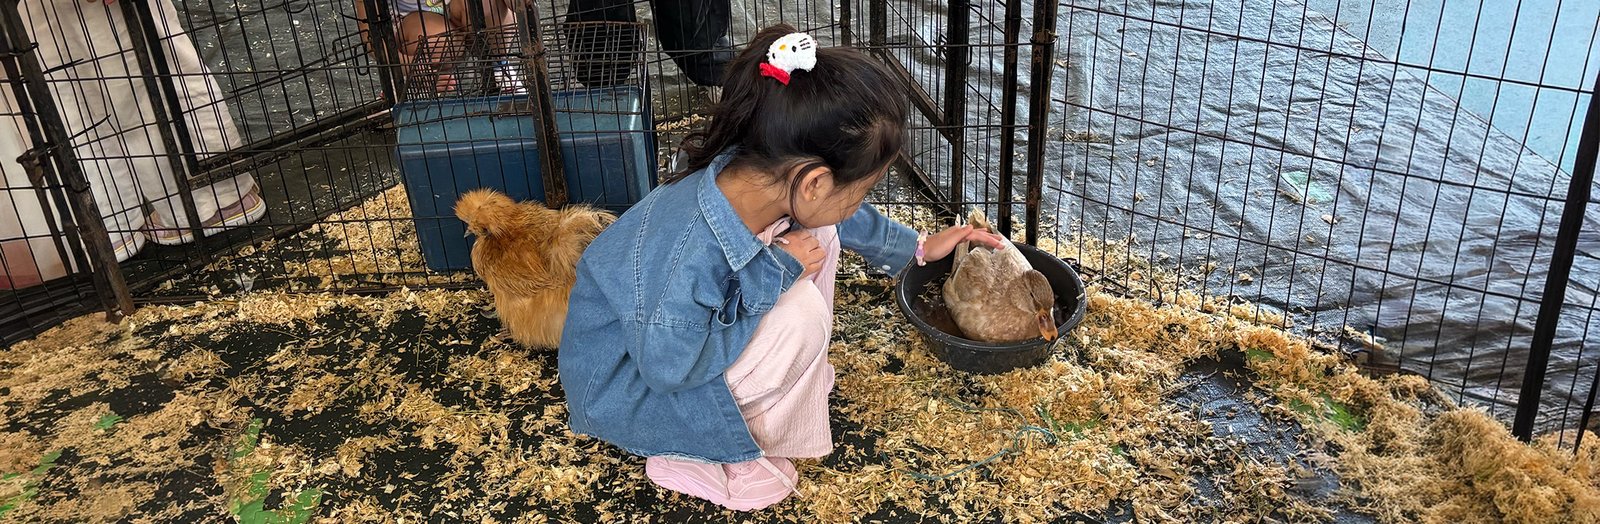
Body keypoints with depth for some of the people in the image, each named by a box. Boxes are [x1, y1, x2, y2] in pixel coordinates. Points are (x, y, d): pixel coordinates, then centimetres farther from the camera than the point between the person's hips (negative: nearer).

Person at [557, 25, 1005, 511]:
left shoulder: (758, 175, -18)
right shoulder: (689, 255, -41)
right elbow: (670, 367, -27)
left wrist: (918, 246, 17)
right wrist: (776, 275, -28)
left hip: (685, 325, 7)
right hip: (627, 382, -7)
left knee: (817, 238, -4)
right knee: (799, 313, -26)